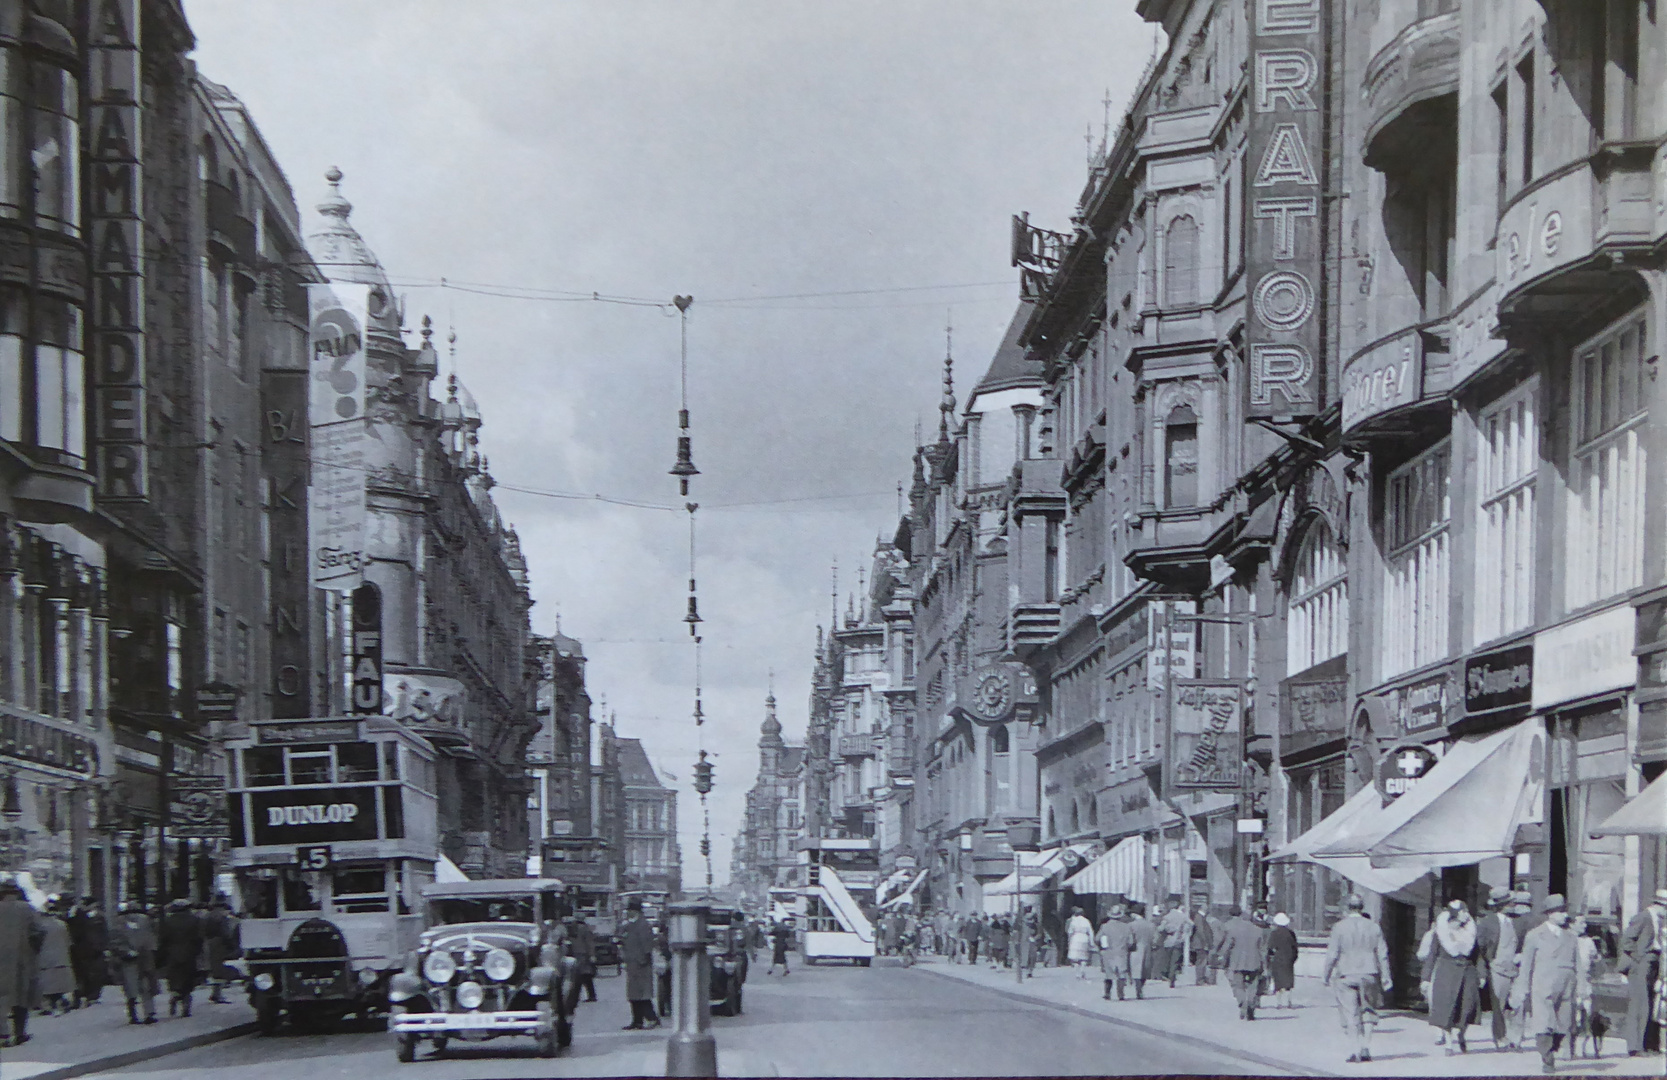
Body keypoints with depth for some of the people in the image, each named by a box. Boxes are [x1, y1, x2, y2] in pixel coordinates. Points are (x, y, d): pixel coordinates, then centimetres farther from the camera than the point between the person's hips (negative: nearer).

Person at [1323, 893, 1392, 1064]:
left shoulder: (1340, 927, -5)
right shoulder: (1373, 927, 5)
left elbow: (1332, 954, -5)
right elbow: (1383, 955, 6)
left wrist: (1327, 975, 5)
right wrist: (1386, 978, 11)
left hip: (1347, 975, -3)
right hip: (1369, 975, 3)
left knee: (1351, 1014, 1)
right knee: (1368, 1012, 14)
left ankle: (1358, 1049, -5)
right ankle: (1366, 1046, 4)